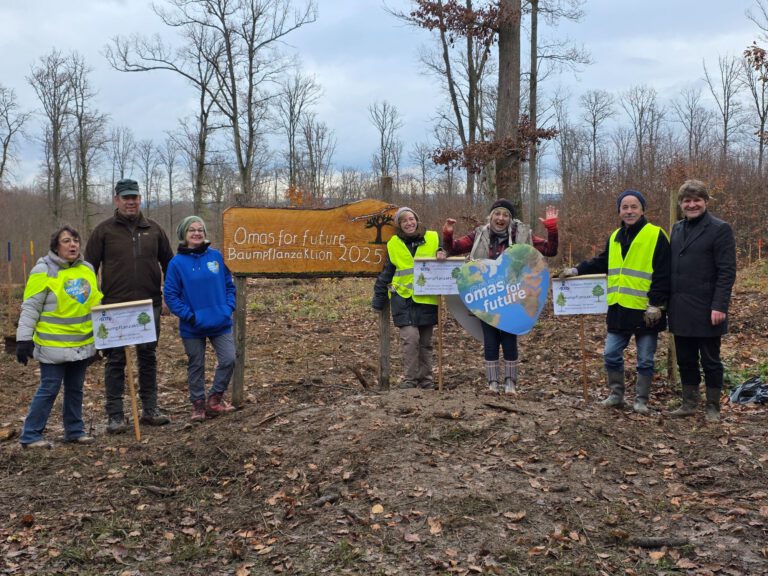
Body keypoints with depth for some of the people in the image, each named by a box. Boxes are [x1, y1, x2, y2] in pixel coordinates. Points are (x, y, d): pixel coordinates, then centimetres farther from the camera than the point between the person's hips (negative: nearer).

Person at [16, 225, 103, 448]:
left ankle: (75, 430, 26)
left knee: (75, 389, 14)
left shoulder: (87, 269, 7)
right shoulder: (44, 271, -10)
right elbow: (30, 308, -11)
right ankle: (30, 435, 10)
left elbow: (96, 301, 17)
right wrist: (24, 339, -14)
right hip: (54, 345, -6)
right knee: (49, 390, -2)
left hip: (82, 344, 6)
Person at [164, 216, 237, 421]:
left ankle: (215, 398, 16)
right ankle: (198, 404, 27)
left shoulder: (216, 256, 1)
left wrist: (228, 308, -4)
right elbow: (171, 295, -6)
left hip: (221, 323, 2)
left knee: (229, 360, -4)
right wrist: (189, 315, -14)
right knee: (196, 366, 10)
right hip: (193, 327, -2)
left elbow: (229, 285, 8)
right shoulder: (177, 262, -7)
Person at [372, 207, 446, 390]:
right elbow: (385, 275, 10)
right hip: (404, 298, -1)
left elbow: (445, 258, 12)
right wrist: (378, 299, 10)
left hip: (427, 299, 1)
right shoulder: (394, 244, 5)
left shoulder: (433, 238, 3)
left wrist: (442, 255, -12)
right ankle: (409, 379, -3)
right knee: (410, 338, -14)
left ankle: (426, 380, 23)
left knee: (425, 342, 10)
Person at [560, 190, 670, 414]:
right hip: (619, 309, 6)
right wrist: (577, 270, 13)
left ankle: (641, 400, 20)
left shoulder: (656, 236, -9)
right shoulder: (615, 237, 12)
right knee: (611, 355, 10)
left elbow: (662, 275, -13)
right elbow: (601, 263, 24)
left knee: (645, 360, 6)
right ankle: (616, 395, 26)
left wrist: (656, 304, -17)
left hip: (645, 311, -6)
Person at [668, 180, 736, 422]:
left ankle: (713, 407, 19)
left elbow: (727, 272, -12)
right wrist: (666, 301, 11)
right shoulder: (677, 228, 12)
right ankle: (689, 403, 26)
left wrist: (719, 306, -18)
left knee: (710, 361, 7)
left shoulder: (720, 229, -7)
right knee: (685, 359, 13)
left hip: (706, 310, -6)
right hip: (680, 309, 6)